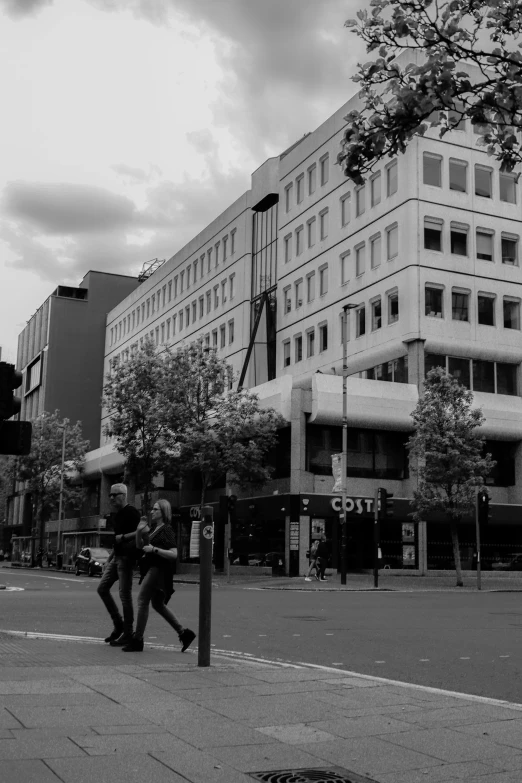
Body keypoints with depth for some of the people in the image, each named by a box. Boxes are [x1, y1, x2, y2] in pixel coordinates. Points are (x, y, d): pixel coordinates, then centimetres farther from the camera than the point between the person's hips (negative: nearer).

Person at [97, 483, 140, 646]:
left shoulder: (131, 512, -11)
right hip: (116, 556, 9)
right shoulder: (116, 515, 16)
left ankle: (128, 633, 2)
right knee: (102, 588, 8)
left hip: (126, 557, -9)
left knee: (124, 594, -7)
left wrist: (123, 537, -22)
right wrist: (109, 558, 23)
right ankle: (118, 624, 17)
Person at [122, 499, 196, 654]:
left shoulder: (167, 530, -12)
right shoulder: (153, 529, 14)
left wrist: (154, 549, -24)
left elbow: (174, 554, -20)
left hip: (159, 570, -9)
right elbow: (139, 546, 17)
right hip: (152, 568, 10)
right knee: (158, 604, 14)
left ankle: (137, 640, 0)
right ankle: (184, 633, 17)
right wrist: (139, 531, 2)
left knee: (142, 601, -7)